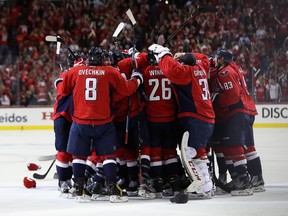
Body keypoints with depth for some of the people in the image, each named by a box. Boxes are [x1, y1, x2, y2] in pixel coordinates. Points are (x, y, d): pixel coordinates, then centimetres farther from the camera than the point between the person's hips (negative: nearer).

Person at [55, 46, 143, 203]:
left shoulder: (75, 72, 2)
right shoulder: (110, 72, -2)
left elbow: (62, 90, 10)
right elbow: (127, 89, 1)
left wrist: (58, 82, 33)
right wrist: (136, 79, 20)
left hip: (80, 122, 1)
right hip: (104, 123, -1)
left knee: (79, 155, 12)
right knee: (108, 155, 7)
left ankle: (78, 191, 12)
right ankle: (113, 191, 2)